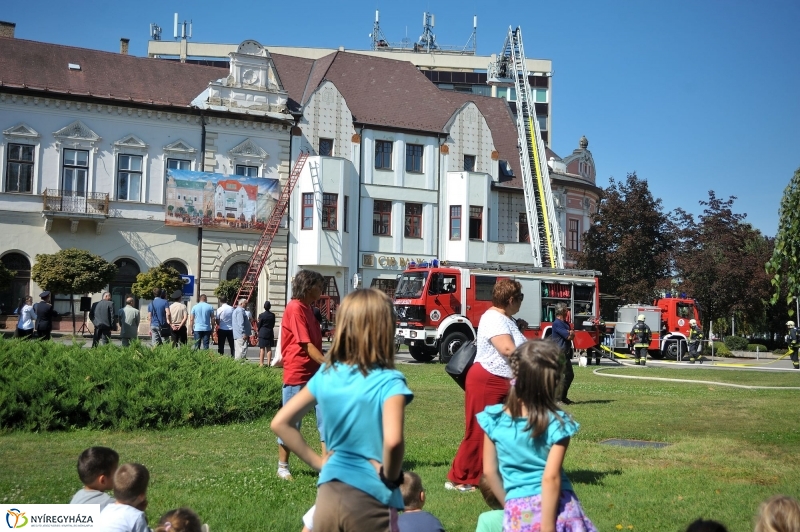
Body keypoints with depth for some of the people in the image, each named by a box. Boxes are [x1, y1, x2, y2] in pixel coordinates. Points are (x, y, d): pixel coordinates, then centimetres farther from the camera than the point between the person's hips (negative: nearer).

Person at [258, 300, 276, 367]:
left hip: (262, 333, -3)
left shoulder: (261, 315, -13)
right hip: (270, 333, 3)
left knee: (262, 348, 0)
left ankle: (261, 363, -2)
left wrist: (259, 332, 11)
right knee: (269, 348, 9)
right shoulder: (272, 315, -2)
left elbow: (259, 325, -6)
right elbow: (273, 325, 5)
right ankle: (269, 362, 8)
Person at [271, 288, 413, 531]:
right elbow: (393, 441, -31)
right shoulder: (389, 381, -14)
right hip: (370, 501, -4)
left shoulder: (326, 374, 1)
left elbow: (280, 423, 5)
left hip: (328, 495, 4)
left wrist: (317, 461, 6)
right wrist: (390, 477, -13)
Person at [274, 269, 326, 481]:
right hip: (297, 374, -8)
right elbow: (306, 345, -19)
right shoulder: (295, 308, -14)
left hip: (315, 372, 8)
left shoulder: (306, 307, 13)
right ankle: (283, 467, 16)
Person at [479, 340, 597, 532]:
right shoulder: (557, 423, -10)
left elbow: (489, 471, 2)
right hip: (557, 508, -1)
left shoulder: (494, 418, -4)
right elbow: (551, 478, -14)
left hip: (520, 511, 1)